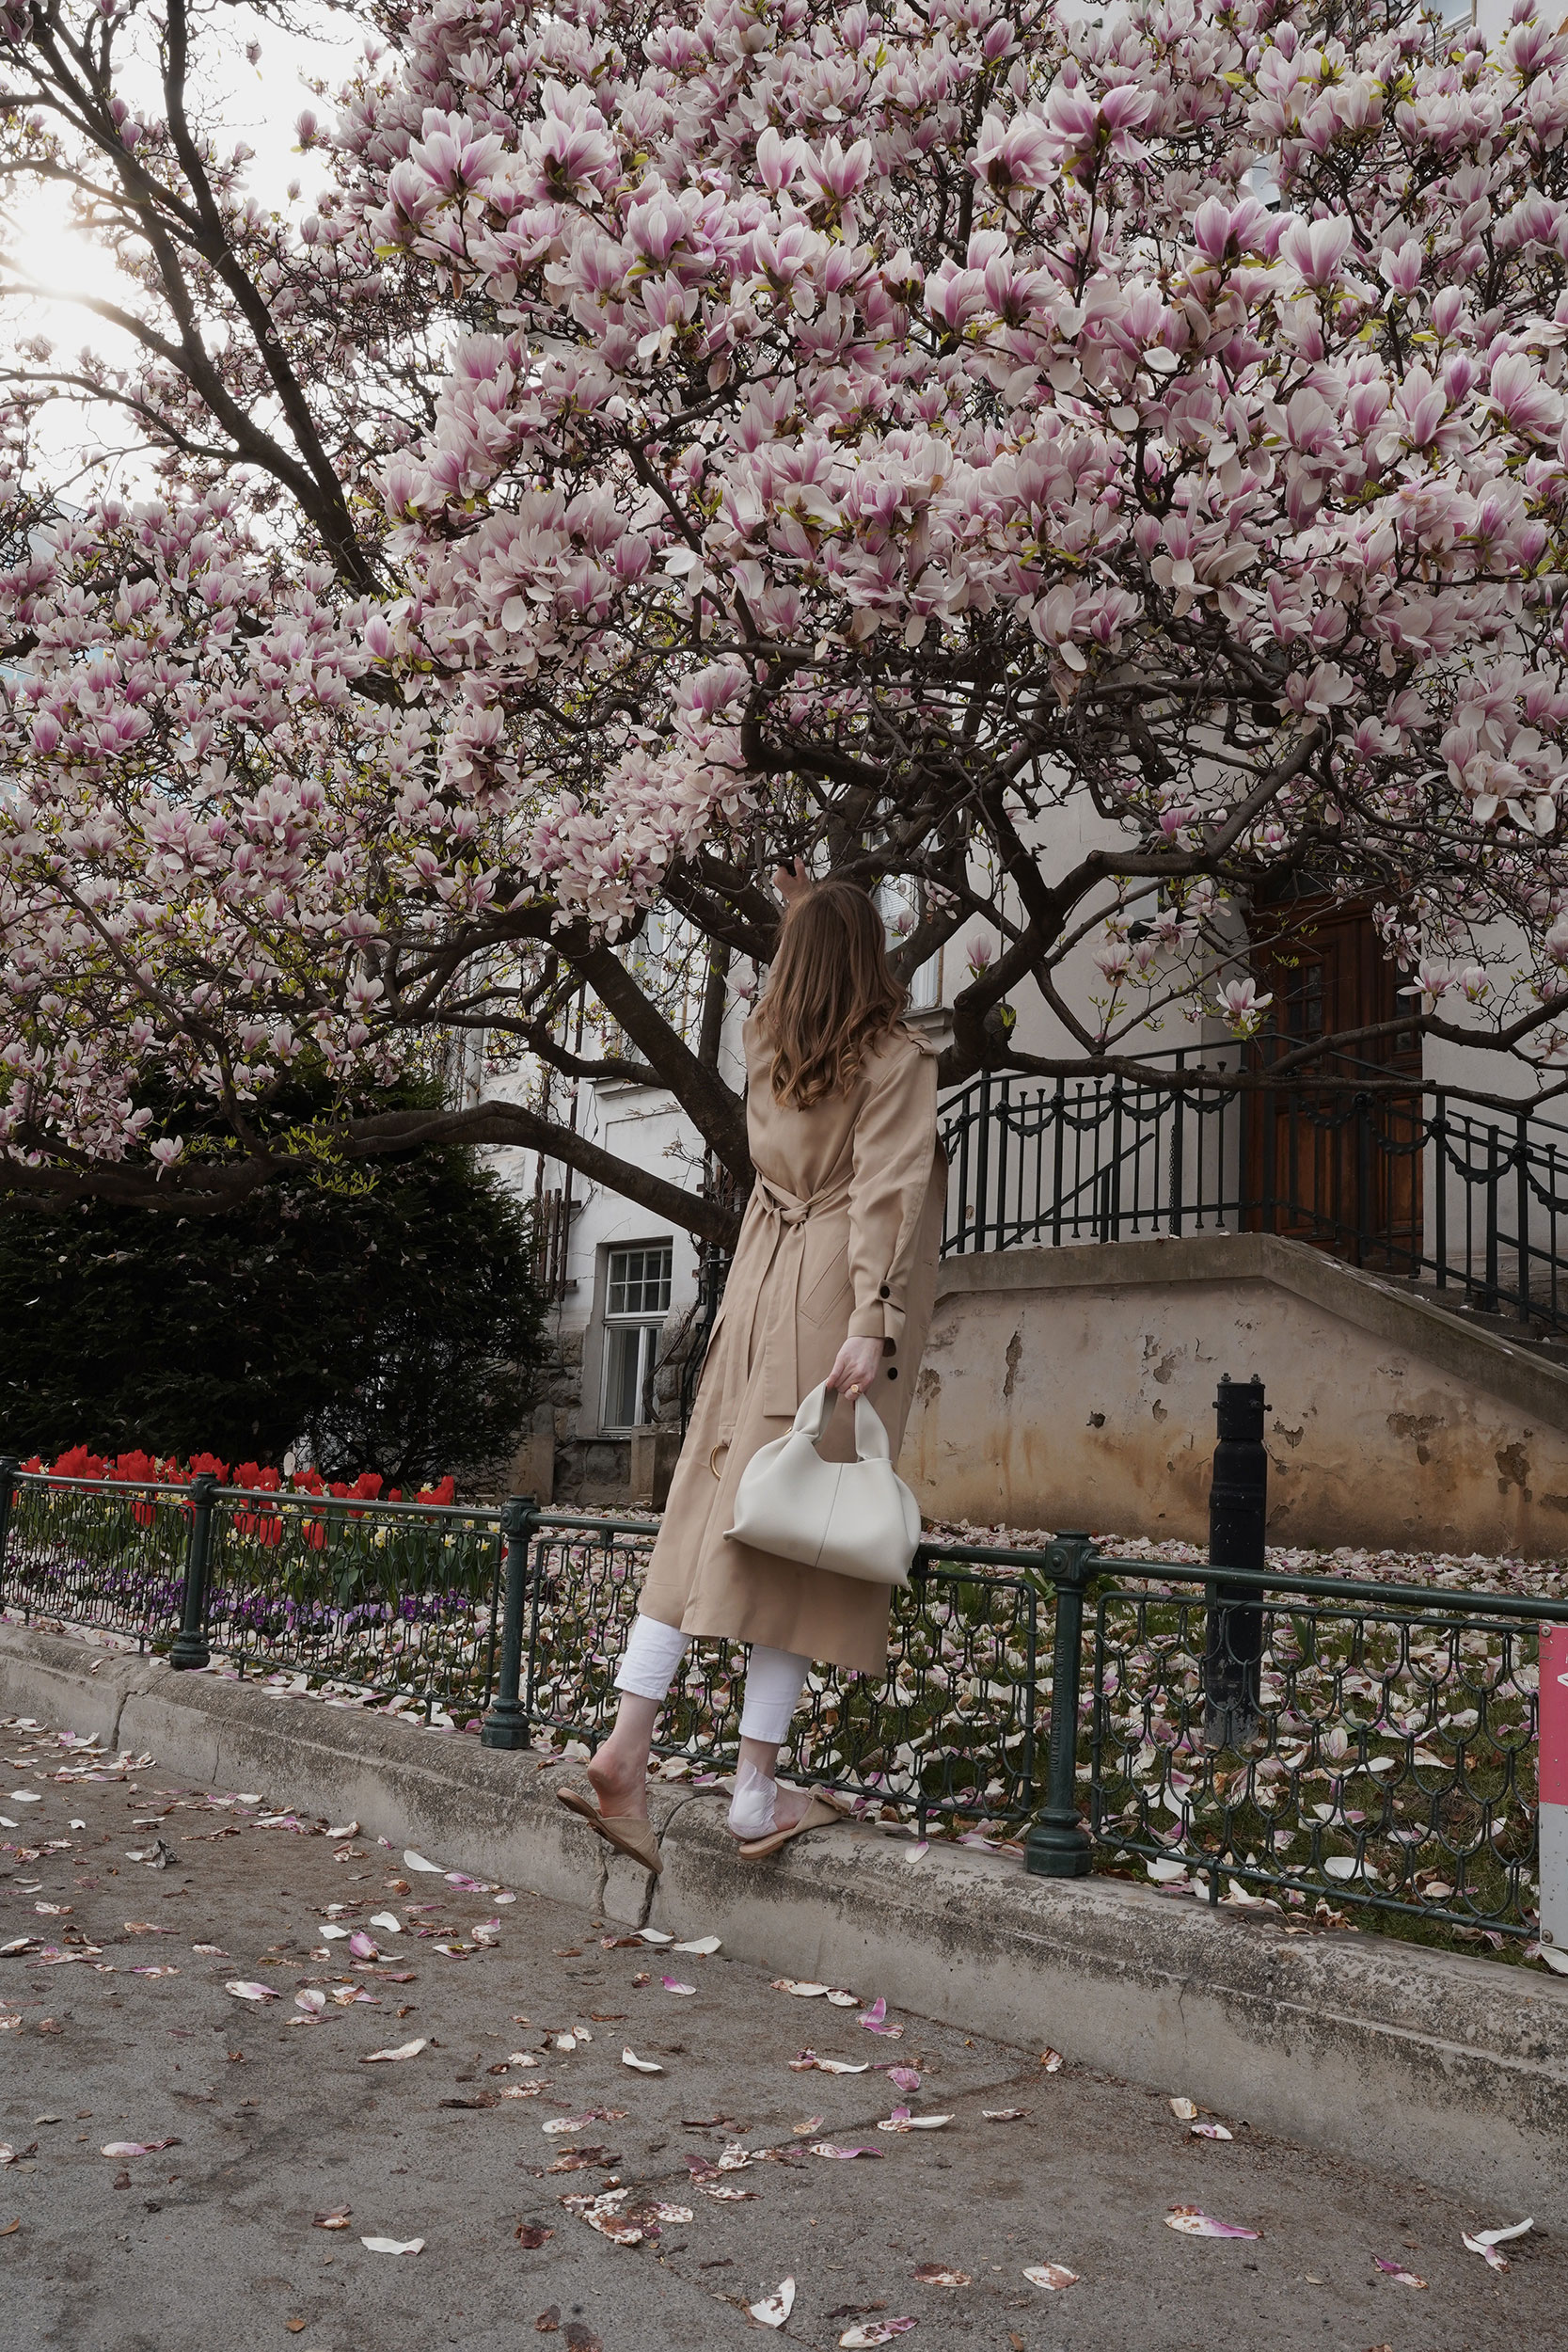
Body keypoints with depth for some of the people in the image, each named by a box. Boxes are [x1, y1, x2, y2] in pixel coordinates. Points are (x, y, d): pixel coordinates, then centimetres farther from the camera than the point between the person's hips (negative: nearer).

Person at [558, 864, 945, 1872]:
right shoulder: (899, 1060, -4)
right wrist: (873, 1322, -21)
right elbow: (883, 1195, -16)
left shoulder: (766, 1043, 12)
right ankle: (759, 1795, 3)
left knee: (710, 1517, 8)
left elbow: (793, 985, 38)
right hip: (836, 1302, -5)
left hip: (760, 1291, 5)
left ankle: (627, 1747, 2)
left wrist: (804, 916, 51)